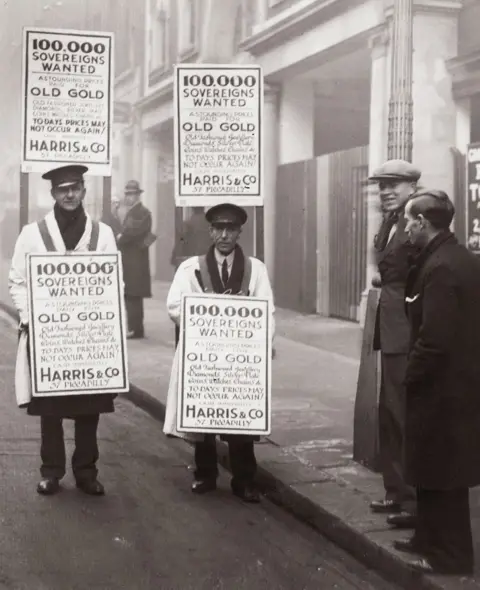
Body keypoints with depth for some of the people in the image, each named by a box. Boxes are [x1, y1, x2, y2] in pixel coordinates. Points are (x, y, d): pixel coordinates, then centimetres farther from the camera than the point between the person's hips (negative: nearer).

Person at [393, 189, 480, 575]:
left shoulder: (440, 268, -21)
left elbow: (435, 338, -25)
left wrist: (412, 377, -12)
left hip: (442, 386, -10)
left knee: (442, 473, 2)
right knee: (435, 469, 19)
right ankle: (430, 538, 31)